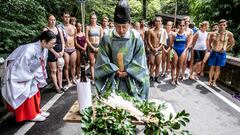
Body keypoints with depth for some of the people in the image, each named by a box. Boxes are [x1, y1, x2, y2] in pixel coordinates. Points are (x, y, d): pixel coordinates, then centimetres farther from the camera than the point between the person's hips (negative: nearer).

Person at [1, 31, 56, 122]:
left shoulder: (44, 50, -10)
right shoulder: (30, 50, -35)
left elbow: (41, 66, 3)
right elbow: (20, 67, -31)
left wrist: (40, 79, 4)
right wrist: (32, 77, -19)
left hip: (28, 74, 8)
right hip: (18, 75, -8)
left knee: (34, 91, 13)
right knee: (27, 94, -1)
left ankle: (35, 111, 29)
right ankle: (31, 115, 16)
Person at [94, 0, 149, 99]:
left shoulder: (136, 38, -8)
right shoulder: (107, 39, -9)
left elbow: (139, 62, -5)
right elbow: (103, 61, -6)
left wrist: (126, 72, -14)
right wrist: (116, 71, -14)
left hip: (131, 78, 0)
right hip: (112, 77, 0)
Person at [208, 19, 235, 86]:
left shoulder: (229, 34, -5)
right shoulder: (213, 34, -3)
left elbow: (232, 43, 10)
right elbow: (209, 43, 13)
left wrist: (226, 49, 6)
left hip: (222, 54, 0)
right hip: (213, 53, 1)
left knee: (217, 68, 7)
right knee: (212, 67, 6)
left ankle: (214, 81, 19)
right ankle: (210, 80, 20)